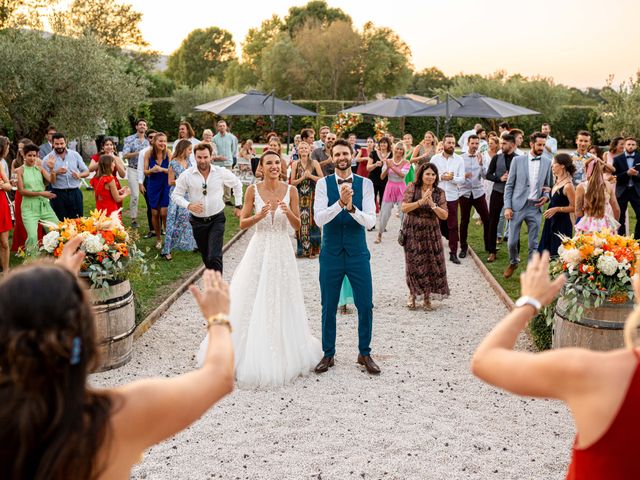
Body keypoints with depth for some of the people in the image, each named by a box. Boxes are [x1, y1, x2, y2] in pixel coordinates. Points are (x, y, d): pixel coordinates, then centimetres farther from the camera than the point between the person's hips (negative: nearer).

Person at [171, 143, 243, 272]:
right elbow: (176, 195, -2)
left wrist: (238, 206, 9)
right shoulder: (187, 175, -9)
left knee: (214, 257, -15)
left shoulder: (221, 172, -7)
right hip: (198, 221, 2)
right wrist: (188, 205, -20)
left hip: (217, 219, -2)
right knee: (206, 257, 17)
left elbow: (237, 184, 10)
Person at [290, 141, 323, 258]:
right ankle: (302, 249, 11)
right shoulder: (295, 164, 5)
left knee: (312, 221, -3)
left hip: (312, 195, -1)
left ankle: (312, 249, 5)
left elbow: (322, 179, -3)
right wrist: (303, 177, -13)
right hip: (300, 196, 2)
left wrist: (310, 176, -15)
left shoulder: (314, 163, 1)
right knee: (300, 221, 1)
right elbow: (292, 182, 1)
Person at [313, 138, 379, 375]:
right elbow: (319, 219, -15)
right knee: (328, 307, 10)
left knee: (365, 306, 6)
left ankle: (365, 353, 25)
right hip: (331, 253, 0)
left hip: (358, 253, 0)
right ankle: (328, 354, 27)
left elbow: (370, 221, -11)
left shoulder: (365, 184, -3)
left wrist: (351, 207, -28)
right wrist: (340, 202, -29)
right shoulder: (323, 184, -3)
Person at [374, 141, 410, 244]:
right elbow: (382, 177, -4)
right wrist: (387, 167, -19)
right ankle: (379, 234, 16)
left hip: (401, 188, -1)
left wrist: (392, 167, -25)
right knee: (385, 212, 3)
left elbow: (402, 175, -20)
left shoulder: (406, 163, -3)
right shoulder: (388, 161, 1)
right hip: (390, 188, 1)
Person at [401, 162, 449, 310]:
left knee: (431, 263, 0)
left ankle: (427, 297, 15)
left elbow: (445, 216, -6)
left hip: (431, 233, 2)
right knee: (414, 264, 2)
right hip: (412, 231, -2)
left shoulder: (439, 192, 0)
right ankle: (412, 294, 22)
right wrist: (421, 201, -24)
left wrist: (433, 205, -21)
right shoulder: (412, 187, -5)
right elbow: (404, 208, -14)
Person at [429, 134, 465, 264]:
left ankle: (453, 253, 11)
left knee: (453, 226, 4)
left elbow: (462, 180, -3)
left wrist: (452, 178, -21)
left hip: (452, 197, 0)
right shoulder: (435, 158, 1)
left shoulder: (459, 159, 1)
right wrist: (441, 177, -17)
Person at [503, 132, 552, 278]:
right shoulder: (517, 160, 0)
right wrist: (507, 207, -5)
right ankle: (513, 262, 31)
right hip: (517, 205, -1)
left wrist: (546, 196, -6)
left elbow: (547, 185, 16)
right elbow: (509, 185, 1)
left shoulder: (547, 163, 6)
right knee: (512, 241, 3)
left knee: (533, 243, 5)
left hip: (535, 207, 1)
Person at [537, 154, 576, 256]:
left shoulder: (568, 186, -20)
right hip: (551, 221, 9)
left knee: (557, 254, 0)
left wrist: (557, 209, -22)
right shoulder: (557, 181, 6)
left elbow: (574, 207, -17)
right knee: (546, 251, 15)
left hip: (562, 224, -9)